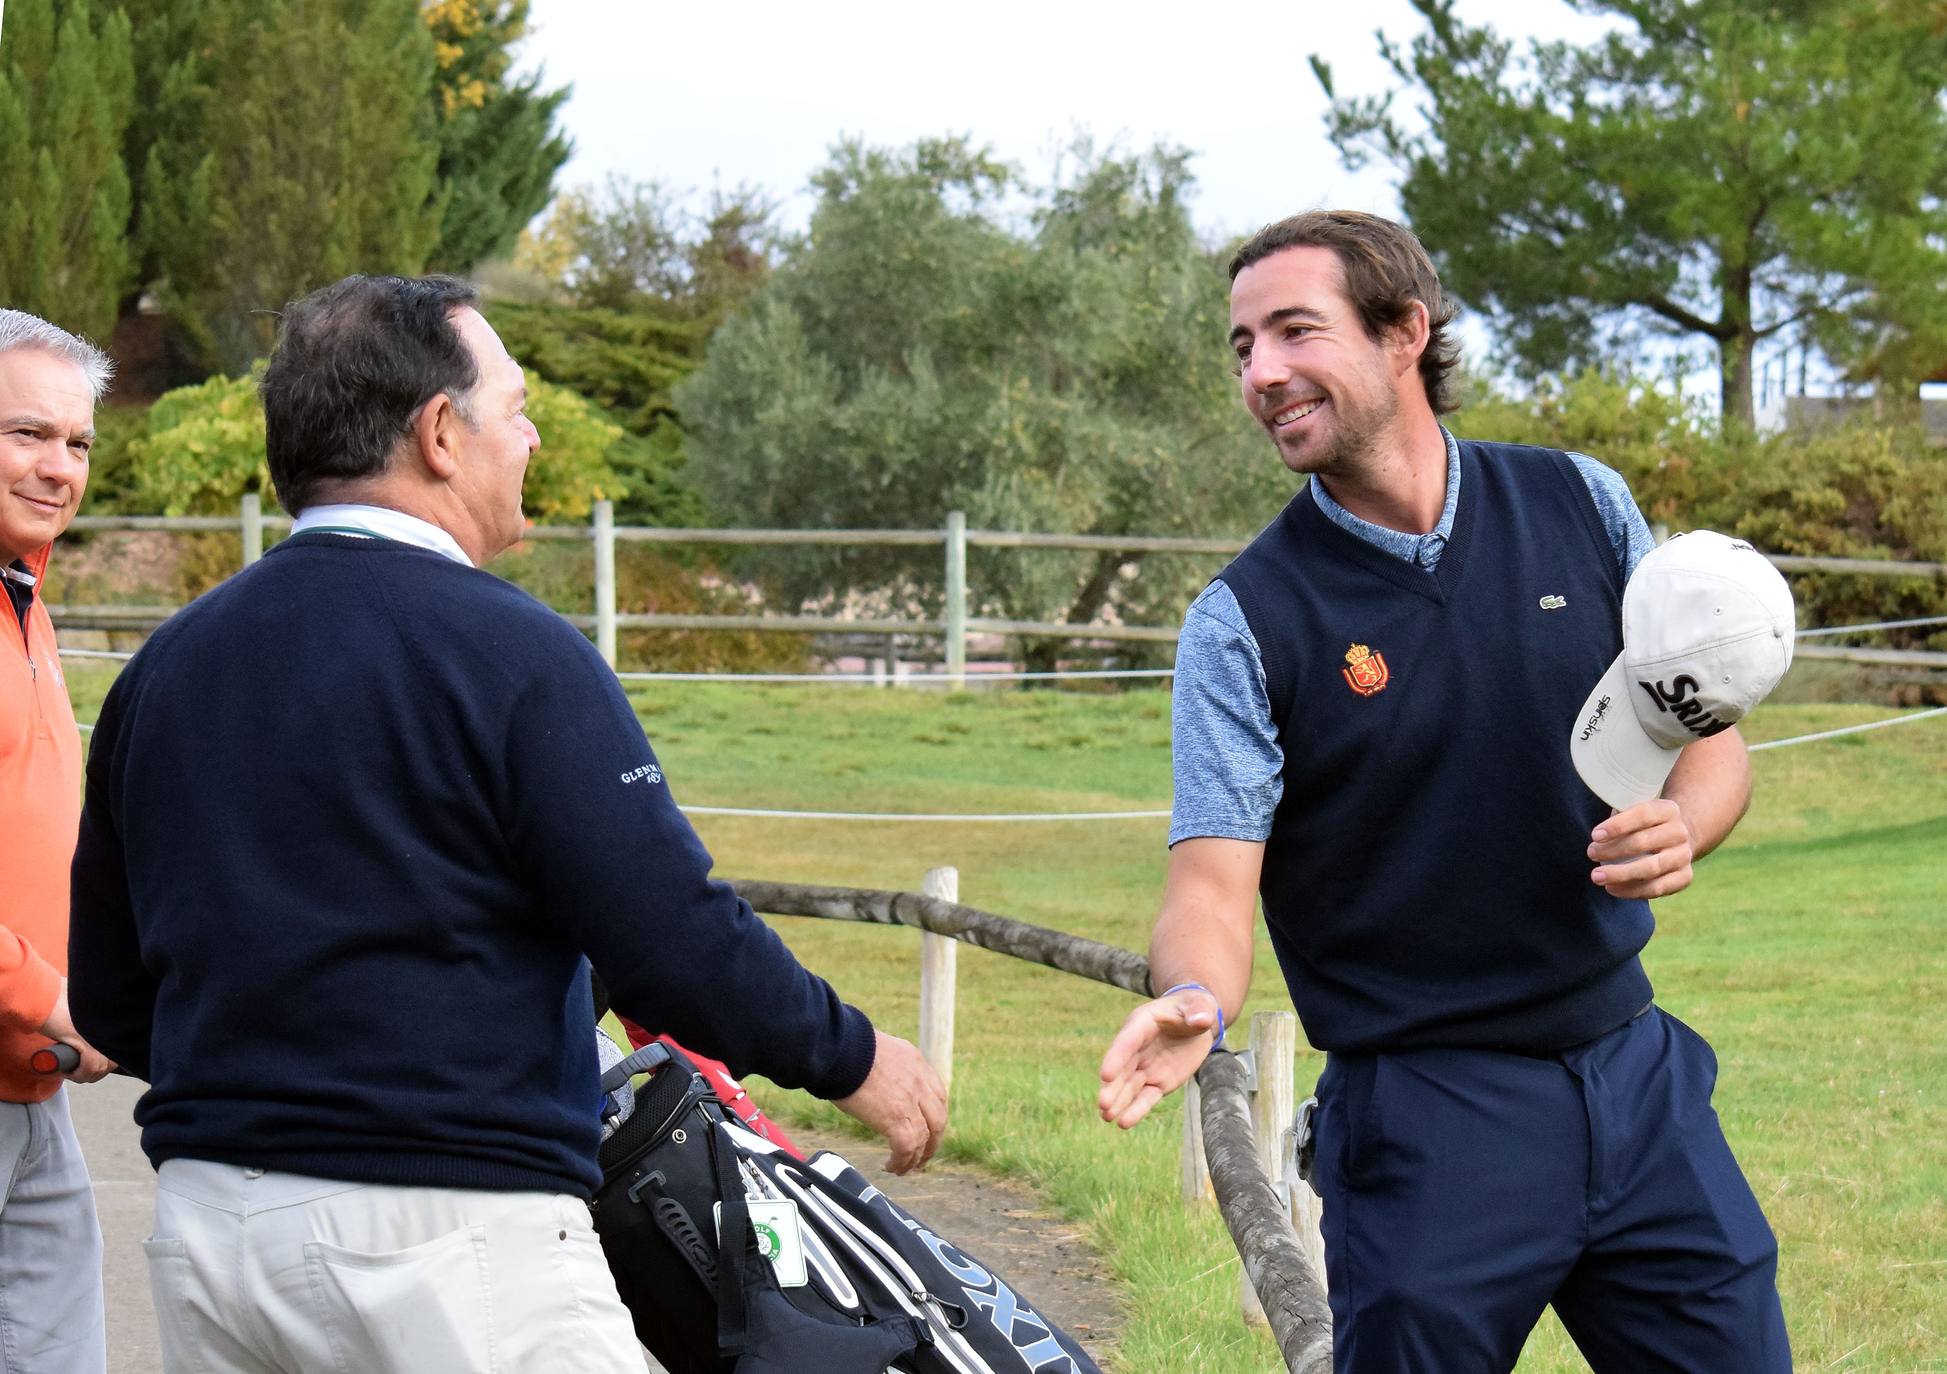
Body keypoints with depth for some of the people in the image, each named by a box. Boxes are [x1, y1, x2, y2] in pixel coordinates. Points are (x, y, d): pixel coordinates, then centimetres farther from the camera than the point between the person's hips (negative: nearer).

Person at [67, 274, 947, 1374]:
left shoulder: (162, 667, 10)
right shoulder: (511, 651, -11)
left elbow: (111, 1002, 16)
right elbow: (675, 942, -15)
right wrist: (851, 1057, 2)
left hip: (201, 1235, 7)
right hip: (445, 1239, -7)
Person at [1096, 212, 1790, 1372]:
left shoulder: (1580, 504, 3)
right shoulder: (1245, 621, -6)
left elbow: (1712, 739, 9)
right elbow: (1214, 877, -13)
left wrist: (1680, 826, -14)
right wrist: (1194, 1000, -35)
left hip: (1639, 1073, 3)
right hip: (1425, 1121, -3)